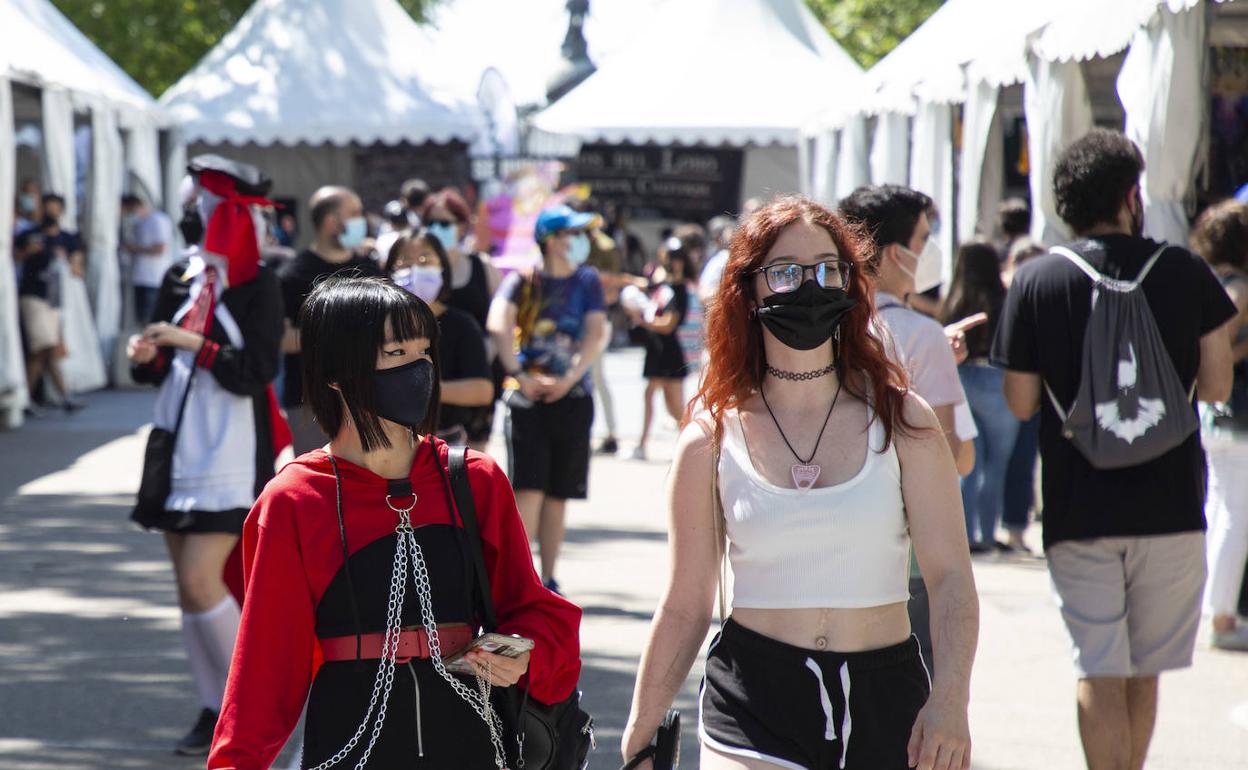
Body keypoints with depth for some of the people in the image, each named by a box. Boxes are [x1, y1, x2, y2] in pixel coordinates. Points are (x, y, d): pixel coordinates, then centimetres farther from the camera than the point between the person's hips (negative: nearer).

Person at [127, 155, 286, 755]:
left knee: (201, 580, -14)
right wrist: (145, 356, -10)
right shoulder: (181, 277, 9)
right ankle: (216, 709, 14)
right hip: (179, 449, 6)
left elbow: (256, 373, -14)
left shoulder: (257, 286, -6)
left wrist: (196, 344, -21)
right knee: (189, 585, 6)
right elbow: (154, 371, 12)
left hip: (230, 455, -6)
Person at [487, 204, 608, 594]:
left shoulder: (587, 280, 9)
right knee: (529, 489, -12)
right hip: (527, 397, -3)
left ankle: (547, 579, 14)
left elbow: (596, 334, -1)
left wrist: (570, 377, -15)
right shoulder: (523, 280, 1)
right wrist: (520, 376, -21)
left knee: (558, 495, 6)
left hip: (572, 397, 3)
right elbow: (499, 324, -13)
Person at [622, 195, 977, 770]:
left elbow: (950, 575, -3)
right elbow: (684, 605, 6)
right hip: (754, 704, -1)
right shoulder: (713, 437, 2)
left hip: (885, 702, 2)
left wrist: (949, 699, -19)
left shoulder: (900, 420, 3)